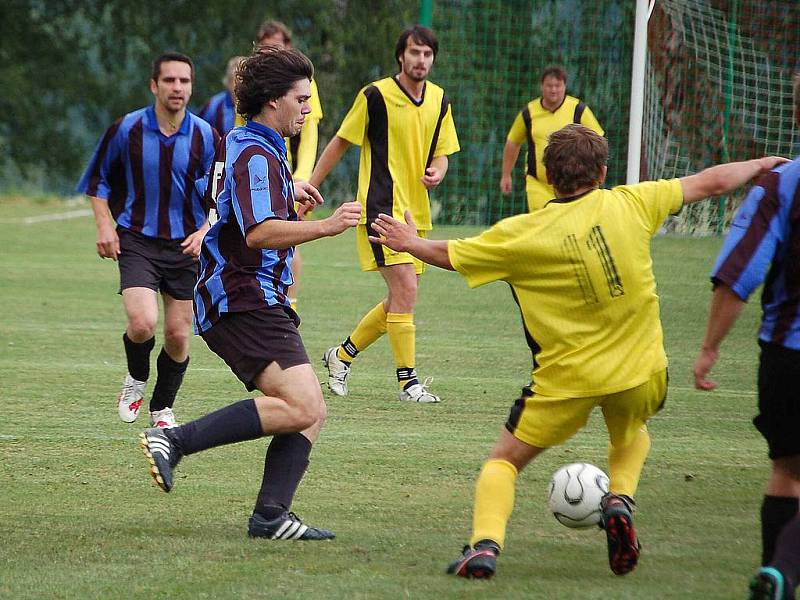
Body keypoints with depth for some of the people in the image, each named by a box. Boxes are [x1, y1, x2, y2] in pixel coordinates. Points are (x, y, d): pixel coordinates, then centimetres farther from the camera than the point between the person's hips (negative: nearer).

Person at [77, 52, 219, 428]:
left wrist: (205, 232, -9)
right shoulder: (126, 129, -5)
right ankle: (136, 379, 12)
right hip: (137, 242, -2)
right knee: (142, 323, -20)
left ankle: (163, 406, 27)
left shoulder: (205, 137, -3)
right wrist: (105, 225, -3)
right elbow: (98, 179, 9)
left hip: (186, 246, 2)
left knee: (178, 335, 3)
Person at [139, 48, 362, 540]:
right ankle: (175, 440, -23)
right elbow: (258, 233, -26)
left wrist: (286, 192, 44)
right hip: (245, 301, -11)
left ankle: (271, 515, -7)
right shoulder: (256, 156, -12)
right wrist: (325, 226, -29)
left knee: (311, 411, 3)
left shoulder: (242, 144, 21)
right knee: (302, 406, -23)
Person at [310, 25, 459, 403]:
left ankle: (342, 355, 29)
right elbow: (340, 142, 0)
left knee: (399, 300, 10)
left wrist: (435, 172, -10)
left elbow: (441, 154, 14)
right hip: (380, 207, -7)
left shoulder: (439, 101, 8)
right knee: (405, 289, -16)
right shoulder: (376, 96, -8)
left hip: (416, 212, 7)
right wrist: (310, 187, 1)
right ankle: (408, 382, -10)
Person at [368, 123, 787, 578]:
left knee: (504, 462, 12)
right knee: (631, 434, 35)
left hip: (568, 379, -2)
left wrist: (409, 242, 25)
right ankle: (621, 498, 6)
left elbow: (449, 255, 4)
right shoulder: (629, 204, -5)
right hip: (640, 371, 2)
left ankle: (486, 544, -13)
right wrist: (759, 166, 23)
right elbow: (709, 183, 5)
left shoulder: (521, 234, -9)